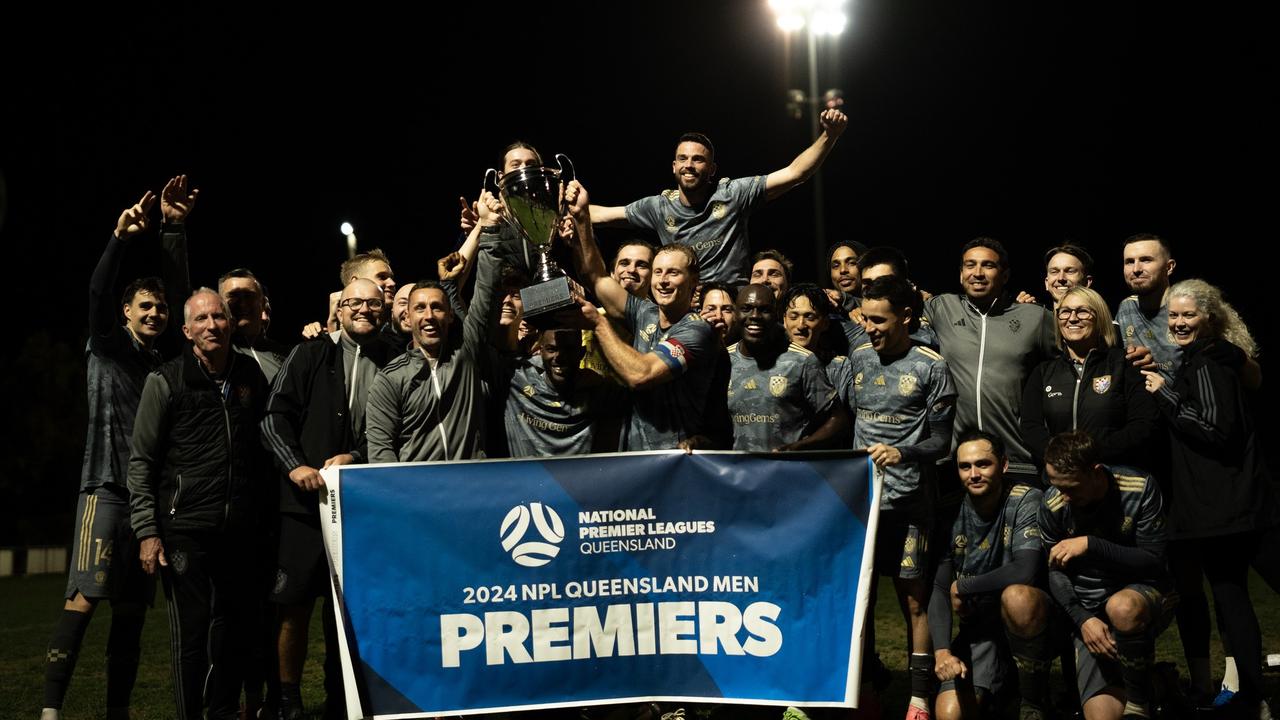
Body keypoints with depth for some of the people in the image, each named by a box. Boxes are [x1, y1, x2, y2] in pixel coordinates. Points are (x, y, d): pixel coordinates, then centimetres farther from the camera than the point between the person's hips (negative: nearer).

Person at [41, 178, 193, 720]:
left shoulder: (167, 355, 14)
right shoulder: (107, 346, 6)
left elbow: (181, 292, 5)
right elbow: (97, 293, -12)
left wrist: (174, 229, -4)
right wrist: (120, 238, -27)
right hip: (107, 486, -5)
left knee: (133, 607, 6)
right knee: (83, 599, -15)